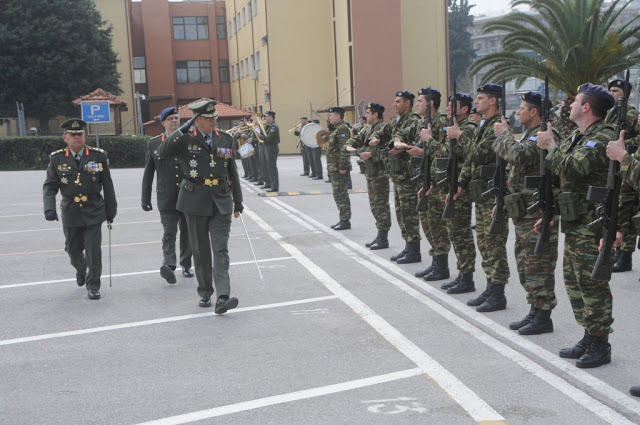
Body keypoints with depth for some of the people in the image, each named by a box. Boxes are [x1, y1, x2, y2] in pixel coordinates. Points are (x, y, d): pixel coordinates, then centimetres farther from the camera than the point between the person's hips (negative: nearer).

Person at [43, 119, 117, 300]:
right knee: (73, 248, 15)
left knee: (93, 249, -6)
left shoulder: (98, 156, -3)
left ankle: (93, 285, 7)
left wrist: (111, 210, 4)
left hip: (93, 212, -2)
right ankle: (81, 270, 46)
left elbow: (107, 185, 2)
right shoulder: (57, 159, -1)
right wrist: (49, 208, -17)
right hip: (70, 212, 2)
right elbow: (49, 186, -2)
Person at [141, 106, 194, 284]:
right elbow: (148, 173, 8)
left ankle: (186, 264, 25)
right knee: (169, 233, -12)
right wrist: (145, 198, 5)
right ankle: (168, 264, -21)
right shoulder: (154, 144, 4)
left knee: (187, 233, 11)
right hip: (167, 198, -1)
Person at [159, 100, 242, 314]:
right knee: (201, 250, 9)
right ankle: (205, 293, 23)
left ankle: (223, 297, -13)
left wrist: (238, 200, 17)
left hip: (221, 202, 1)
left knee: (221, 249, -8)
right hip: (196, 202, -1)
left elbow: (232, 172, 16)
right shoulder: (186, 139, -2)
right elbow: (162, 151, -20)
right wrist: (184, 129, -23)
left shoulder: (226, 139, 8)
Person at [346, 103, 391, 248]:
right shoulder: (367, 129, 14)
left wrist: (371, 154, -23)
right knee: (374, 205, 15)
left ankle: (383, 239, 2)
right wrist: (349, 146, -3)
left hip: (380, 173, -9)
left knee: (381, 205, -4)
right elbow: (356, 139, 18)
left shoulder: (383, 129, -14)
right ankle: (380, 235, 25)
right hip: (370, 173, 10)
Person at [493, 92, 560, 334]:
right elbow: (514, 159, 27)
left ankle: (543, 317, 4)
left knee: (538, 265, -4)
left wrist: (504, 134, -14)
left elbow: (519, 155, -29)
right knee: (526, 265, 15)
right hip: (524, 213, 10)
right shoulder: (530, 135, 18)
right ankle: (535, 310, 25)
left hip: (537, 213, -10)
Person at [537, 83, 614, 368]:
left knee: (592, 284, -3)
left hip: (591, 225, -10)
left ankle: (600, 345, 8)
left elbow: (572, 168, -27)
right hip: (574, 223, 10)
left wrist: (550, 145, -11)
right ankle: (589, 337, 26)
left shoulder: (602, 138, -15)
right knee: (574, 281, 15)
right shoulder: (578, 137, 17)